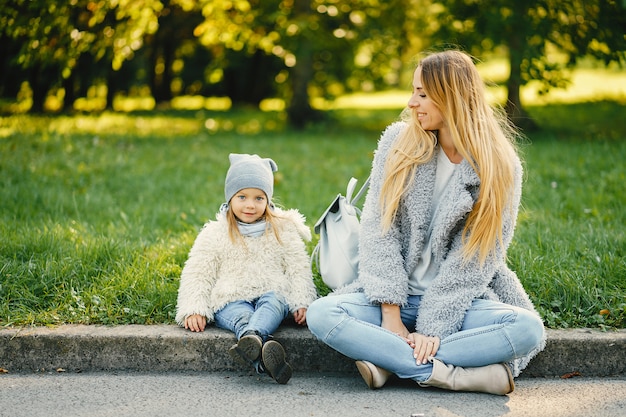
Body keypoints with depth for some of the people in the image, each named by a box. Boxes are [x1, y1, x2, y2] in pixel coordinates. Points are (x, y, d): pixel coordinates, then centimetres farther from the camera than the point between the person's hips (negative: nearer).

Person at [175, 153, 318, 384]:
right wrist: (193, 310, -7)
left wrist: (302, 303, -3)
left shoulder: (282, 229, 11)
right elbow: (196, 275, 8)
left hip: (272, 294, 1)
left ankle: (251, 339, -66)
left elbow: (298, 268, 11)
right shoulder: (214, 234, 8)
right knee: (241, 316, -35)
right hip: (231, 300, -1)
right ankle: (264, 351, -66)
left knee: (273, 303, -35)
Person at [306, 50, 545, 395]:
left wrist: (433, 326, -19)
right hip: (394, 297, 1)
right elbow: (377, 229, -5)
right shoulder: (398, 141, 0)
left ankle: (390, 360, -25)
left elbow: (476, 259, -9)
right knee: (321, 315, -26)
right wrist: (390, 315, -14)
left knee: (527, 328, -29)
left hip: (461, 297, -1)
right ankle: (446, 374, -26)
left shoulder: (499, 165, -4)